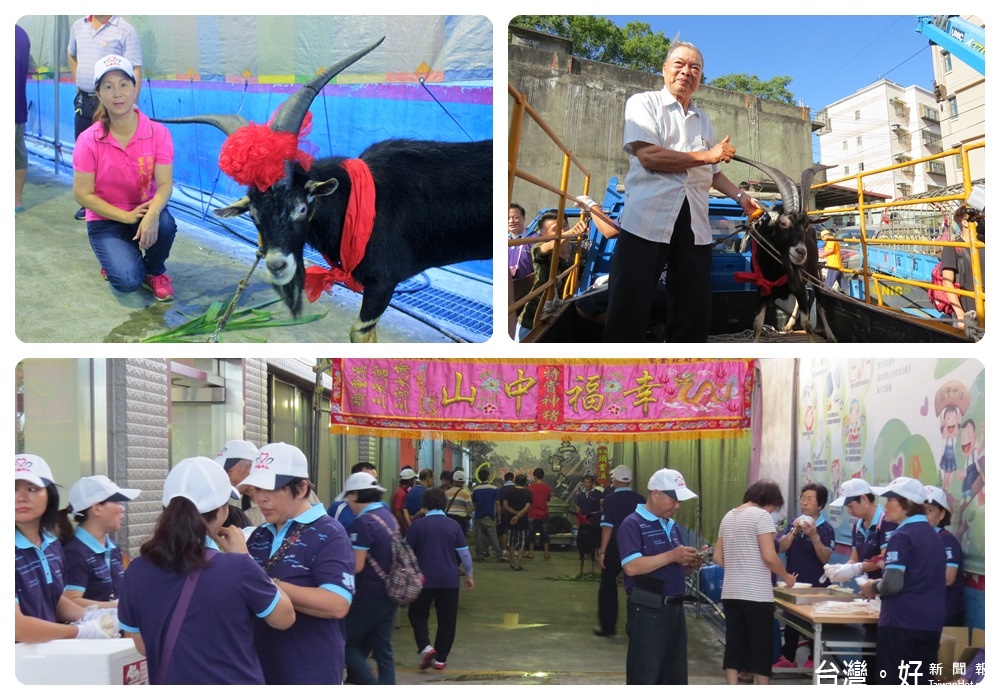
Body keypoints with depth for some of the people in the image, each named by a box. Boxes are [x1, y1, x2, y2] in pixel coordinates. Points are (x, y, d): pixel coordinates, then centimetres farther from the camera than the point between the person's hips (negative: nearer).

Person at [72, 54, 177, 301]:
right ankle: (115, 259, 15)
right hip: (106, 219, -1)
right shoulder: (89, 140, -14)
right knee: (128, 281, -25)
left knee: (165, 222, -36)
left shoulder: (158, 133, -11)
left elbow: (165, 184, -18)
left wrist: (152, 214, -40)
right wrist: (127, 217, -22)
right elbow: (83, 195, -12)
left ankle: (155, 271, -2)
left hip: (145, 210, 1)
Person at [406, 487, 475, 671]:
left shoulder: (418, 525, -5)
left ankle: (425, 647, -7)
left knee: (417, 614, 14)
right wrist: (469, 575, 15)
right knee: (447, 619, 10)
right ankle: (440, 659, 11)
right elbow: (464, 553, 3)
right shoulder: (453, 525, -1)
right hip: (449, 580, 1)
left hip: (424, 579, -1)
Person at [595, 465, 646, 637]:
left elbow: (607, 527, -15)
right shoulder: (640, 499, 0)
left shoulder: (610, 499, -11)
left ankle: (607, 625, 10)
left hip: (614, 548, -3)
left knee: (608, 586, 9)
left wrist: (602, 551, -12)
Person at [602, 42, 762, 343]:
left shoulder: (704, 120, 21)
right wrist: (706, 155, -7)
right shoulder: (643, 103, 3)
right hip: (648, 217, -6)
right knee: (630, 309, -7)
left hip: (695, 224, 6)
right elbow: (648, 155, -12)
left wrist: (740, 196, 12)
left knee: (695, 310, 4)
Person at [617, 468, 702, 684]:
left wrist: (689, 563, 2)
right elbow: (631, 567, -23)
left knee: (675, 675, 13)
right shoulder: (633, 524, -11)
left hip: (675, 608, 8)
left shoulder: (672, 526, 15)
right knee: (643, 677, -3)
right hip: (647, 611, -8)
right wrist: (671, 556, -24)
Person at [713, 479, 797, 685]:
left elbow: (717, 557, 16)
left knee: (734, 646, 8)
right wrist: (787, 577, 0)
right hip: (756, 595, -7)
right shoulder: (761, 516, -9)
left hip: (731, 593, 7)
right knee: (761, 647, 3)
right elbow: (769, 557, -15)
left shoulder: (729, 516, 14)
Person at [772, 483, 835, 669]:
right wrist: (794, 531, -19)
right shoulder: (794, 523, 5)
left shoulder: (826, 529, -7)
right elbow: (781, 548, -5)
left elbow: (825, 558, -16)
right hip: (793, 581, 4)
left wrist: (814, 536, -28)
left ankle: (813, 660, 15)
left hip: (815, 584, -4)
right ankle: (788, 658, 23)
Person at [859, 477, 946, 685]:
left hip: (902, 622, -8)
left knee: (894, 682, -1)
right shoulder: (933, 534, 13)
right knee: (921, 682, 9)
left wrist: (873, 587, -1)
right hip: (931, 623, 8)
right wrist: (880, 585, 18)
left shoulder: (902, 536, -13)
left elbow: (892, 584, -20)